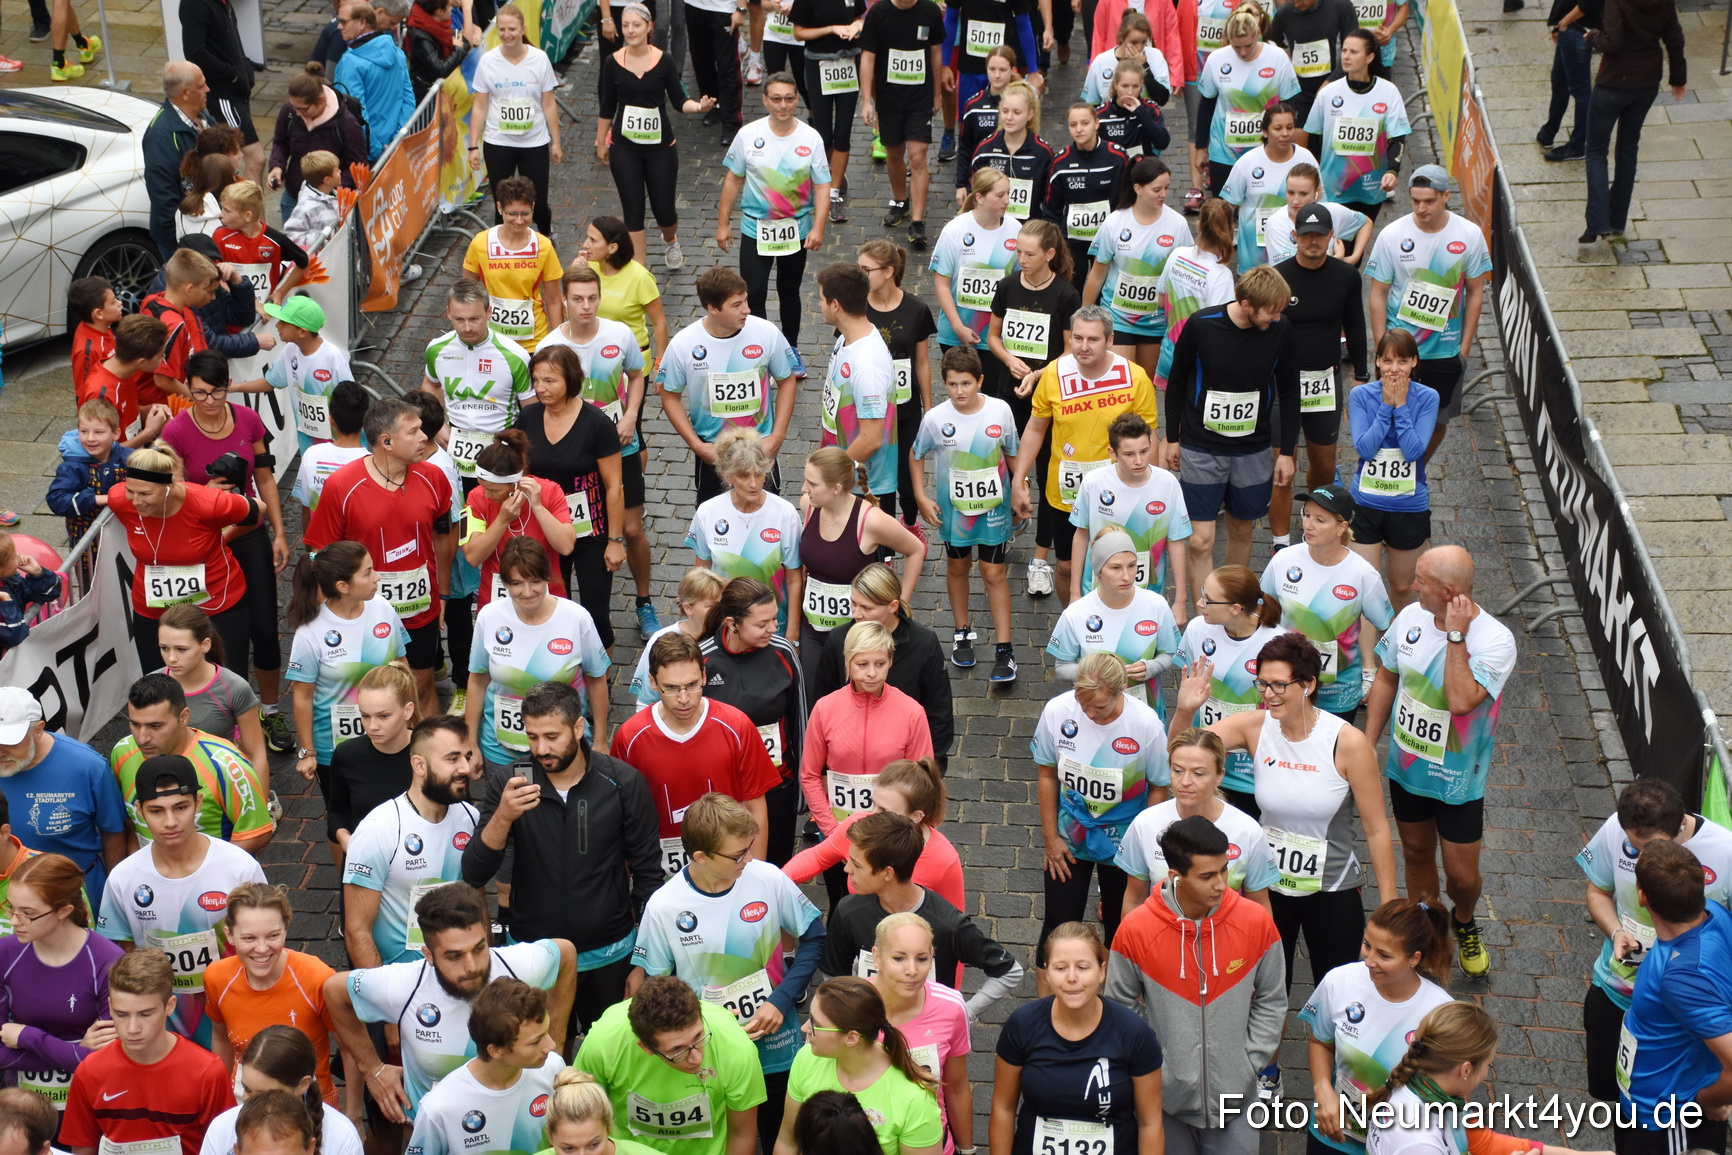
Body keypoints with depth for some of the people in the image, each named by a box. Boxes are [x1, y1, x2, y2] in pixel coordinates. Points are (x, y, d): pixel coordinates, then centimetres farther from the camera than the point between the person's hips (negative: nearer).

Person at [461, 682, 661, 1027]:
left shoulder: (623, 783, -12)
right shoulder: (507, 784, -9)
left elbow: (647, 871, -3)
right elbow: (474, 875, -14)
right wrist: (503, 817, -31)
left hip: (609, 955, -1)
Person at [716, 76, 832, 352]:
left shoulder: (811, 138, -9)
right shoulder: (748, 135, -8)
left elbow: (822, 186, -8)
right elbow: (733, 180, 0)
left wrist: (818, 228, -18)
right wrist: (723, 224, 2)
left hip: (796, 231, 1)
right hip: (756, 228, -1)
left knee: (789, 293, 17)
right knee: (753, 296, -8)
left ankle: (791, 349, 34)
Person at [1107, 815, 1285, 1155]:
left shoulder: (1256, 921, -10)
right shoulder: (1135, 929, -14)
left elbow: (1272, 1002, 2)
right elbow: (1120, 1009, -1)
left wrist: (1249, 1063, -3)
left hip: (1234, 1097, 1)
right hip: (1165, 1097, 0)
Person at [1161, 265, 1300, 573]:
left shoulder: (1281, 330, -10)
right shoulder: (1201, 325, -16)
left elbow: (1289, 392, 3)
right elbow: (1177, 381, -1)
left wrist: (1286, 451, 4)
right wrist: (1172, 438, 5)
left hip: (1253, 451, 2)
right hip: (1201, 448, -2)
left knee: (1241, 531, 15)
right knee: (1201, 540, -5)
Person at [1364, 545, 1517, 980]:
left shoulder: (1495, 641, -26)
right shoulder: (1411, 617, -10)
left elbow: (1462, 701, -40)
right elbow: (1386, 680, 5)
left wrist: (1456, 636, -37)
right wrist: (1367, 744, 5)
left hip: (1457, 778, -4)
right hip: (1406, 765, 4)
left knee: (1461, 873, 7)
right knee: (1416, 854, 20)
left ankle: (1464, 924, 40)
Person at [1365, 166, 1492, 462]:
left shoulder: (1469, 235, -7)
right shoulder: (1392, 235, -11)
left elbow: (1475, 292, 2)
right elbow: (1378, 295, -5)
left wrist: (1465, 347, 0)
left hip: (1446, 350, 2)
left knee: (1438, 421, 12)